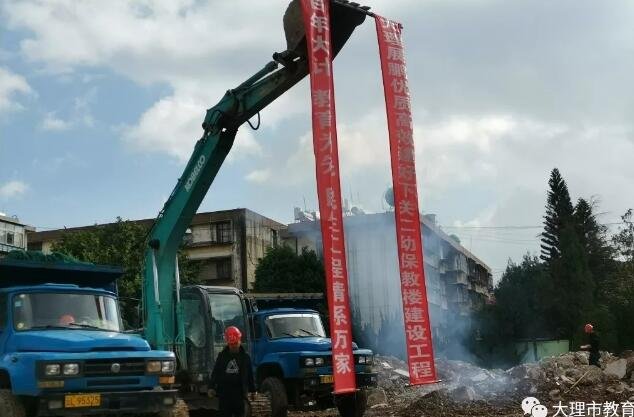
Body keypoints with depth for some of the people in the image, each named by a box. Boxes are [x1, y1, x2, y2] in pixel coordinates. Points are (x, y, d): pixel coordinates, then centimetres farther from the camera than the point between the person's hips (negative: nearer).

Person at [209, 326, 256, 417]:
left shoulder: (245, 357, 3)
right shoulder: (222, 356, 4)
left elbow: (250, 375, 7)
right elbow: (215, 373, 4)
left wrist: (252, 390, 9)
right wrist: (212, 387, -6)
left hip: (239, 393, -1)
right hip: (224, 392, 1)